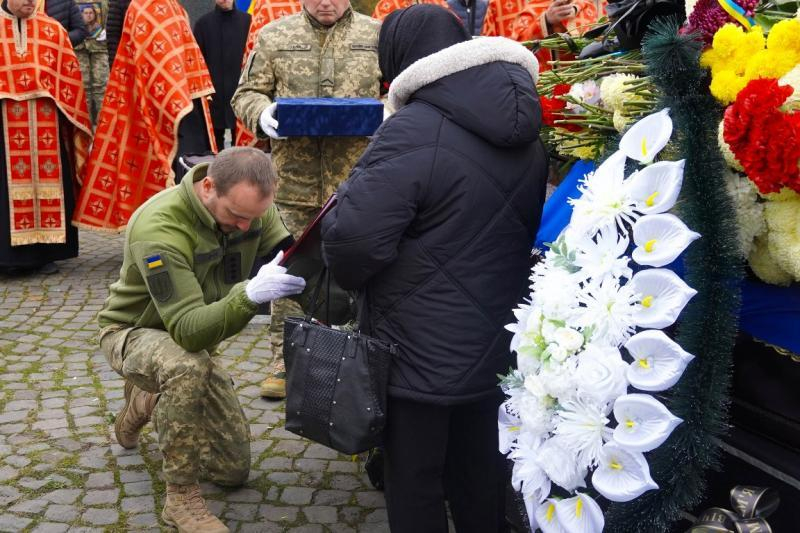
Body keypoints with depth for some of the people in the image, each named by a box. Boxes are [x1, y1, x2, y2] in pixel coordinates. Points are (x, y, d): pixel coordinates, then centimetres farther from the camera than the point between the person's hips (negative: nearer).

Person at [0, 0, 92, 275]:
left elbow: (69, 76, 8)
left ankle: (46, 251, 10)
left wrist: (72, 118, 4)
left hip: (47, 126, 1)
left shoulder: (53, 30, 8)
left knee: (47, 181, 3)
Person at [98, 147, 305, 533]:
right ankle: (181, 498, -22)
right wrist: (249, 295, -59)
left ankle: (148, 400, 29)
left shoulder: (252, 207, -17)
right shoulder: (158, 227, -36)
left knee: (233, 471, 6)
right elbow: (187, 330, -42)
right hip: (134, 332, -6)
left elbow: (290, 266, -15)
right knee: (188, 368, -42)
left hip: (193, 335, 6)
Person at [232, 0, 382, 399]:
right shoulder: (274, 36, 8)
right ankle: (285, 363, 19)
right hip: (293, 177, 1)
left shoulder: (378, 35, 7)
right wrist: (262, 114, -11)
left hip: (357, 179, -1)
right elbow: (246, 94, 11)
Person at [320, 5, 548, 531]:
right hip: (496, 344, 7)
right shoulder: (527, 132, 5)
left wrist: (348, 278, -2)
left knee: (416, 485, 10)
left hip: (421, 352, -7)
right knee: (481, 476, 21)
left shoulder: (412, 131, -20)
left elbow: (354, 239, -23)